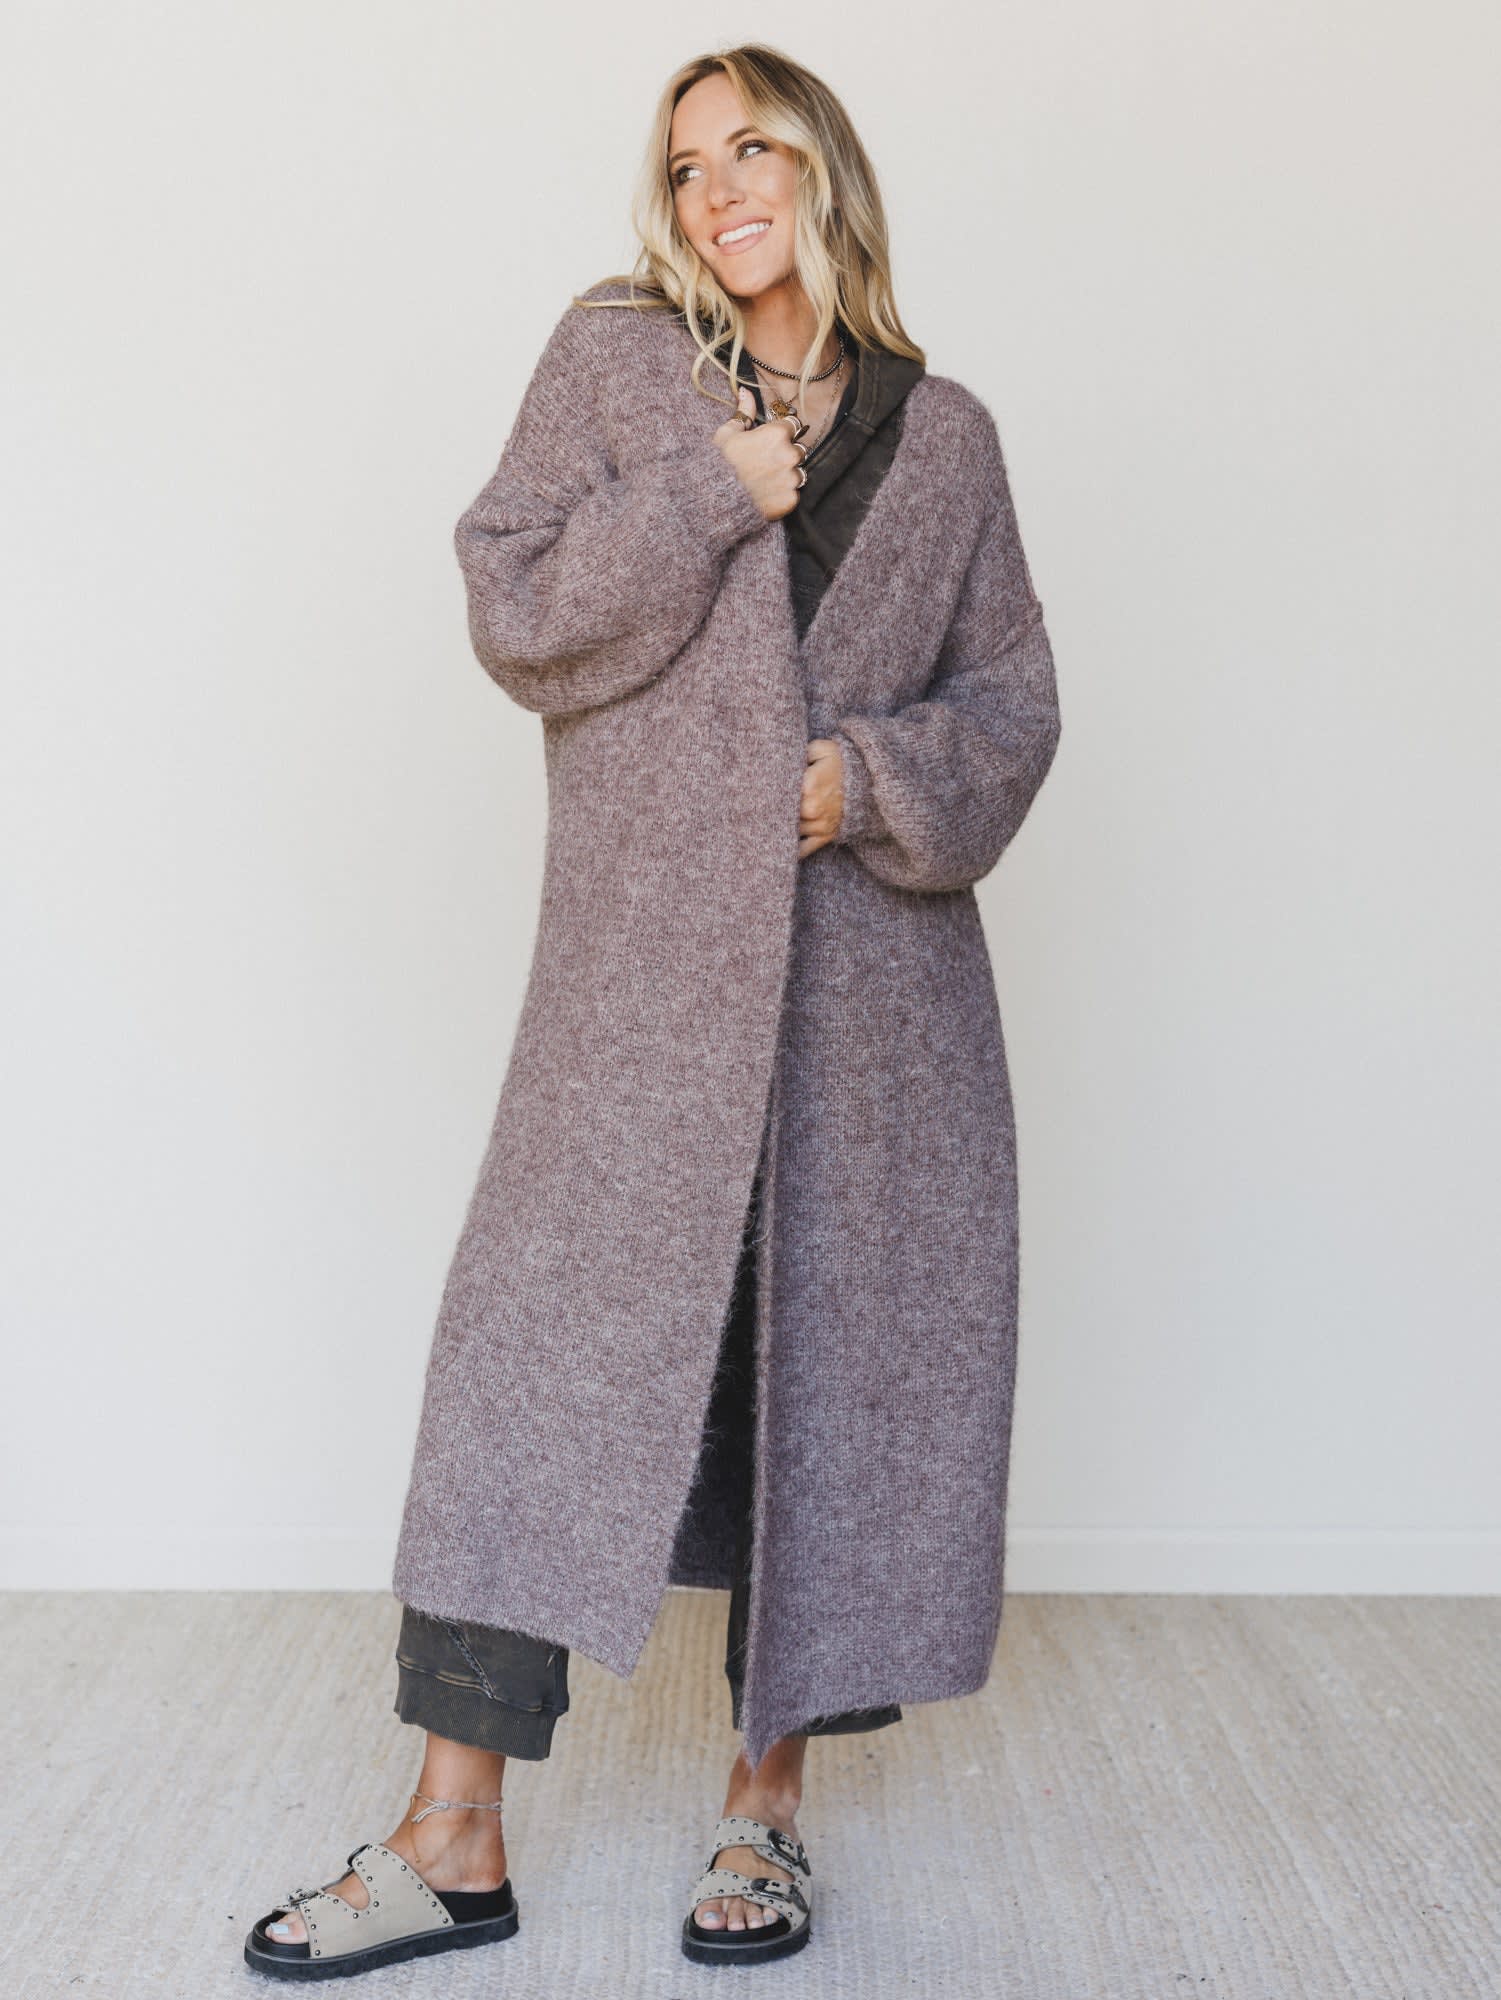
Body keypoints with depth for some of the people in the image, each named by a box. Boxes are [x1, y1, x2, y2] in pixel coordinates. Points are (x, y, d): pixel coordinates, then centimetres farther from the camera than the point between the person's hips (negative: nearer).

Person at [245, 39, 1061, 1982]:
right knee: (529, 1355, -3)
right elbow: (513, 611, -1)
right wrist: (708, 496, -11)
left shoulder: (946, 435, 10)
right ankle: (453, 1840, 9)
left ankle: (766, 1803, 22)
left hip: (874, 967, 2)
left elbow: (1011, 697, 12)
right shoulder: (612, 359, 6)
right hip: (643, 965, -1)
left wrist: (885, 777, -7)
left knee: (841, 1365, 5)